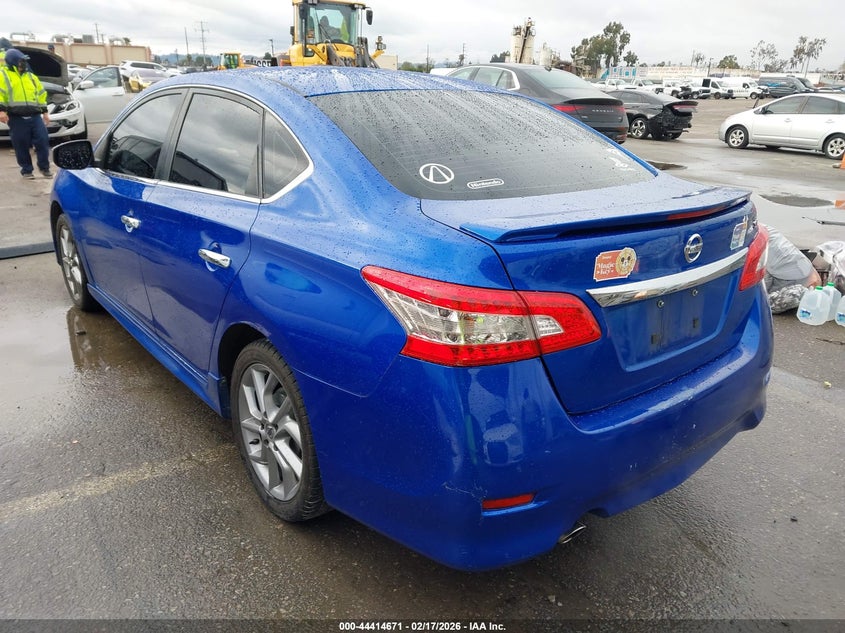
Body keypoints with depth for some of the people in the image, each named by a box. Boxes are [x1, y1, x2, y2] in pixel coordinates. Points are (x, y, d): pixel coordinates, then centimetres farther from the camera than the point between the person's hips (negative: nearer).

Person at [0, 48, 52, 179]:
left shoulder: (31, 76, 19)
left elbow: (41, 94, 21)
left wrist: (45, 112, 16)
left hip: (35, 116, 3)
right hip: (17, 118, -3)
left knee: (43, 141, -4)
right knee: (22, 146, 0)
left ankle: (44, 167, 11)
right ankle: (26, 170, 11)